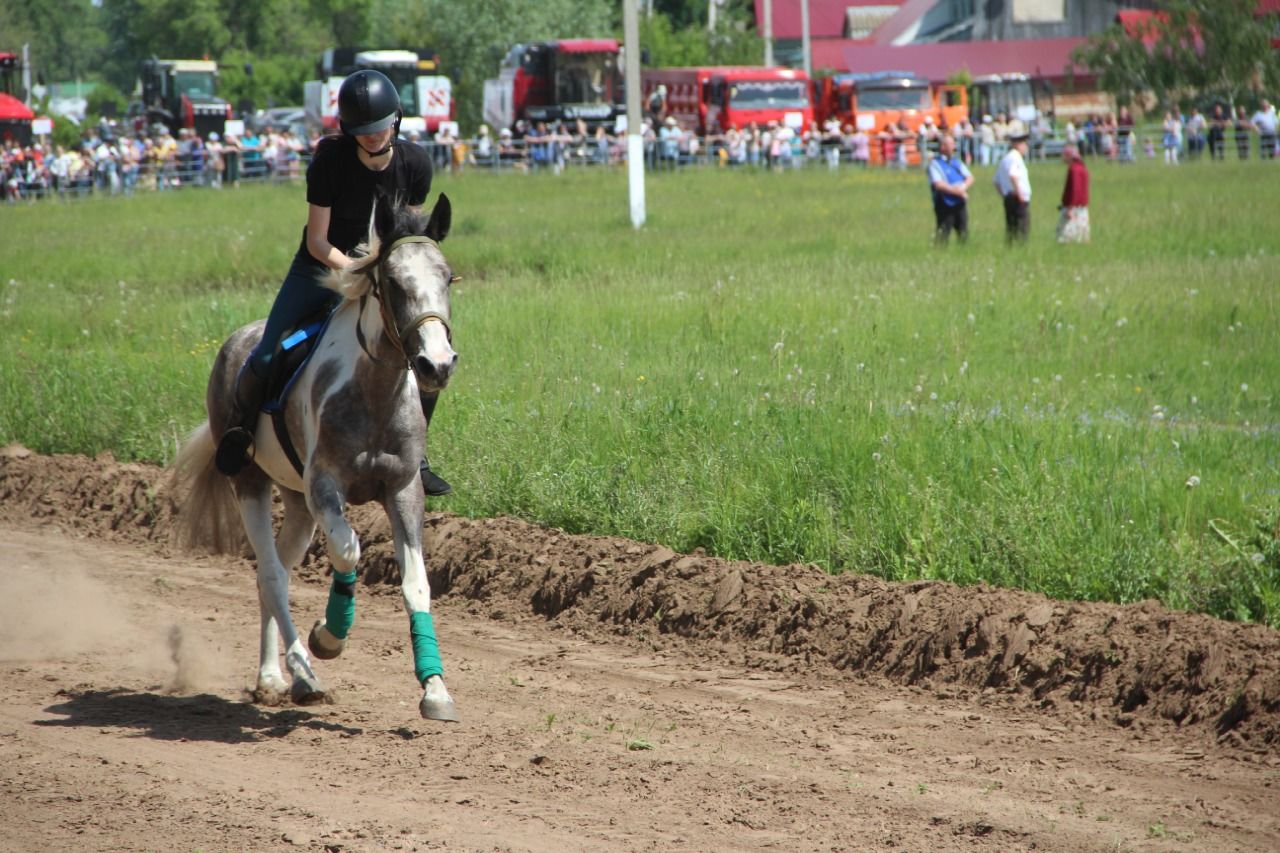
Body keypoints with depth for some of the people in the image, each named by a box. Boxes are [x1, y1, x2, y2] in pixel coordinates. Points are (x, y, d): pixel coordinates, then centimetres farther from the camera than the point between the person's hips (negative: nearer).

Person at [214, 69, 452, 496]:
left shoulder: (415, 163, -13)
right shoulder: (330, 161, -22)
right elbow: (317, 241, -18)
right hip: (321, 269, -3)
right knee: (265, 360, -16)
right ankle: (241, 427, 16)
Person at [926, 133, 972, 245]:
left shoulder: (957, 162, 16)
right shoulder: (935, 164, -5)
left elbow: (970, 178, 11)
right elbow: (938, 184, -16)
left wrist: (963, 187, -11)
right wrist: (956, 191, -17)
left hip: (960, 204, 6)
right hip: (945, 205, -6)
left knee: (963, 235, 8)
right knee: (942, 237, -7)